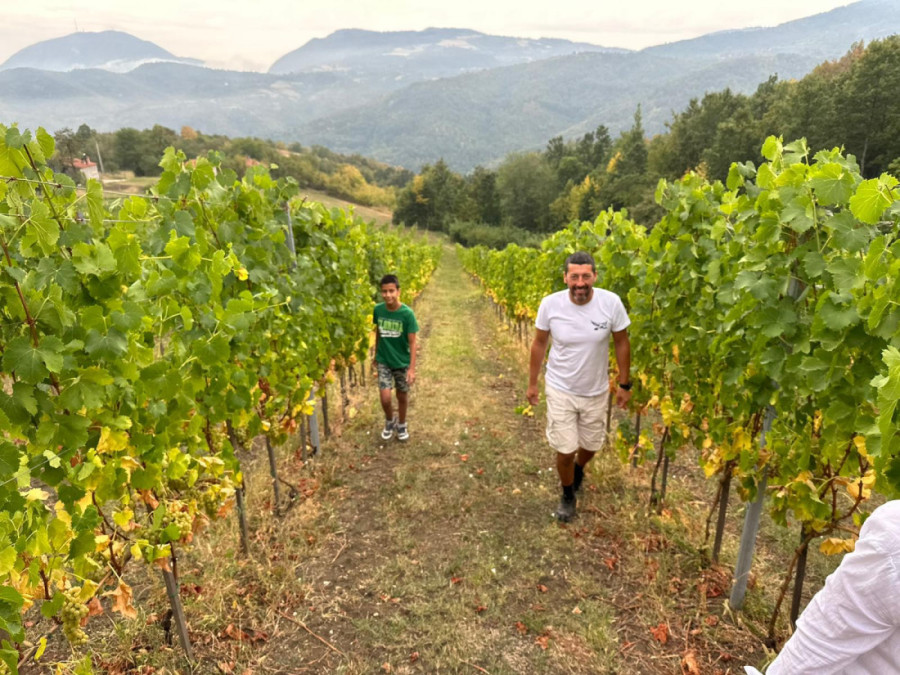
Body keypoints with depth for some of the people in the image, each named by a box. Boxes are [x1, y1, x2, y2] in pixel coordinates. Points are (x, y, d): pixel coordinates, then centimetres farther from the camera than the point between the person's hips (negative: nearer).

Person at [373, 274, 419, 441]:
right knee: (385, 398, -5)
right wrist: (376, 355, 14)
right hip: (383, 361, 2)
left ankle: (401, 424, 39)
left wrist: (412, 368, -18)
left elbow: (412, 342, -15)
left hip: (402, 362, -1)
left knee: (402, 396, 14)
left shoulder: (407, 313, -19)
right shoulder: (378, 310, -10)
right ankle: (389, 421, 27)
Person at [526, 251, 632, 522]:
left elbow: (622, 343, -4)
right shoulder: (550, 304, -20)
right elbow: (539, 344, -4)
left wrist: (624, 384, 1)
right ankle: (568, 495, 36)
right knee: (565, 451, 5)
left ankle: (578, 469, 57)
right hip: (560, 390, -1)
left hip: (596, 391, 1)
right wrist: (532, 383, 3)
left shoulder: (611, 303, -20)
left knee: (591, 445, 20)